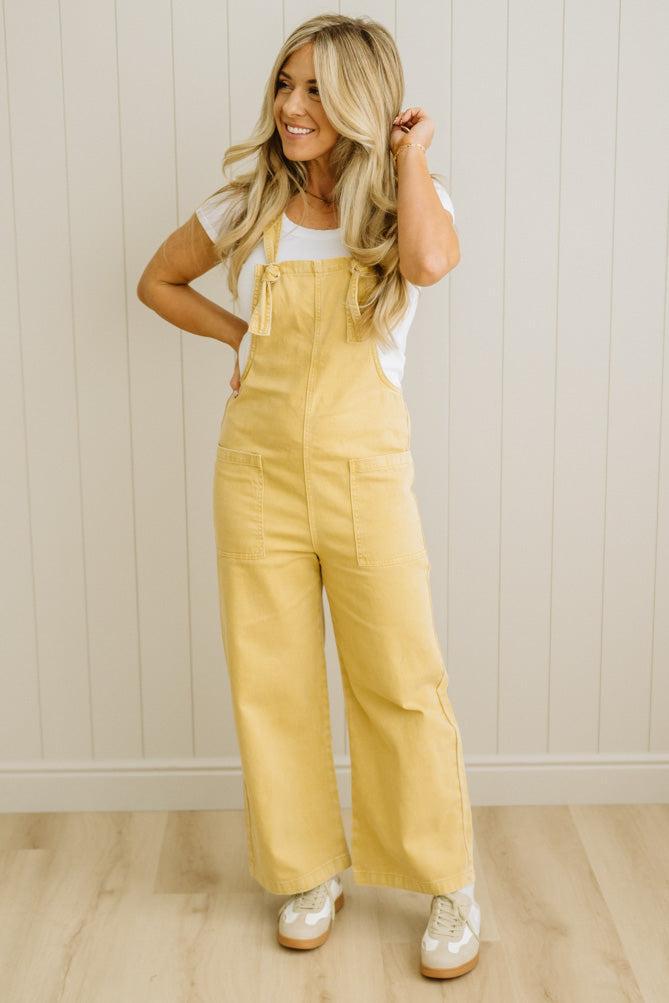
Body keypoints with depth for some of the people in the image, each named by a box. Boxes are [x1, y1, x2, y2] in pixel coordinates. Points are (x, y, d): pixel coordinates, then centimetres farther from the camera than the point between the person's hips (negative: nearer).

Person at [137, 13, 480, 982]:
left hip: (365, 477, -2)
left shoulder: (404, 201, -1)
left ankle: (450, 885, 21)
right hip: (258, 473, 2)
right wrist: (239, 335, 6)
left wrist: (410, 153, -12)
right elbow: (159, 281, 20)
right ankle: (309, 871, 28)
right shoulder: (247, 207, 4)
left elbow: (431, 262, -26)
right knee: (272, 682, 9)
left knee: (403, 683, 3)